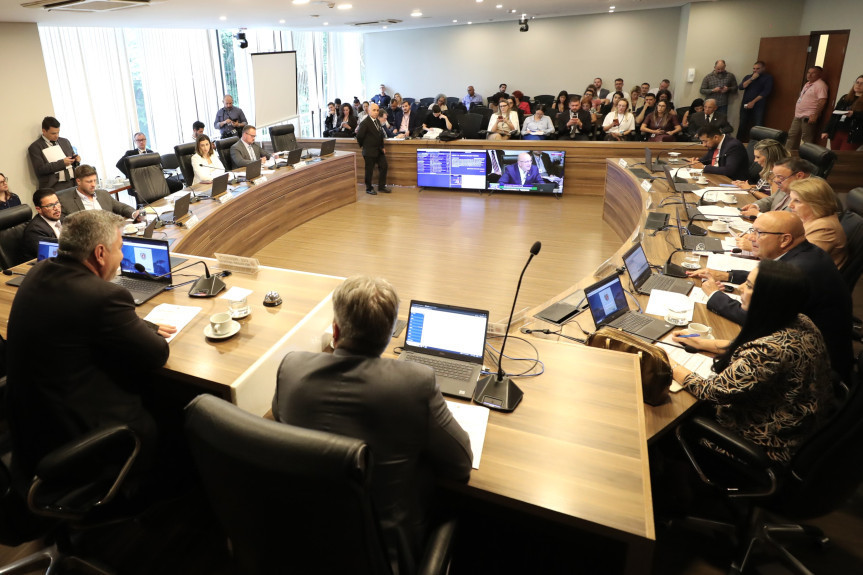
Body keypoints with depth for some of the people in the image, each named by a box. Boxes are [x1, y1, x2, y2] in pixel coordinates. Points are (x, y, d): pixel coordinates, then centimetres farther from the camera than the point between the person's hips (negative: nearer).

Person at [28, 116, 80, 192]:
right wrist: (62, 163, -14)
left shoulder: (65, 142, 19)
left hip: (74, 183, 4)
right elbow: (40, 170, -8)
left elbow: (73, 160, 25)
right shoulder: (35, 147, 3)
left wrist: (76, 160, 1)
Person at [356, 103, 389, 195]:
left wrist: (382, 147, 12)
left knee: (383, 167, 9)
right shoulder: (365, 123, -16)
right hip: (370, 152, -8)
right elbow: (359, 137, -14)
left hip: (379, 150, 8)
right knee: (369, 170, 2)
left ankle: (381, 186, 20)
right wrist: (364, 146, 0)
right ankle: (369, 188, 15)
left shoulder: (377, 121, 10)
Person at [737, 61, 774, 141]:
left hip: (758, 105, -3)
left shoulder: (768, 77, 5)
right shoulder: (748, 76, 16)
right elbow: (740, 87, 1)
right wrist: (752, 79, -8)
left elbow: (766, 91, -5)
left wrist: (753, 102, -11)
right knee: (742, 125, 4)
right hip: (745, 104, 3)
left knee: (758, 127, -13)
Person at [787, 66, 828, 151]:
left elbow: (822, 101, -19)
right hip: (798, 115, 10)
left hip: (809, 117, -10)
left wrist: (815, 115, -26)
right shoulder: (807, 84, 18)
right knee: (792, 135, 14)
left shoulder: (820, 85, -11)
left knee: (807, 139, -7)